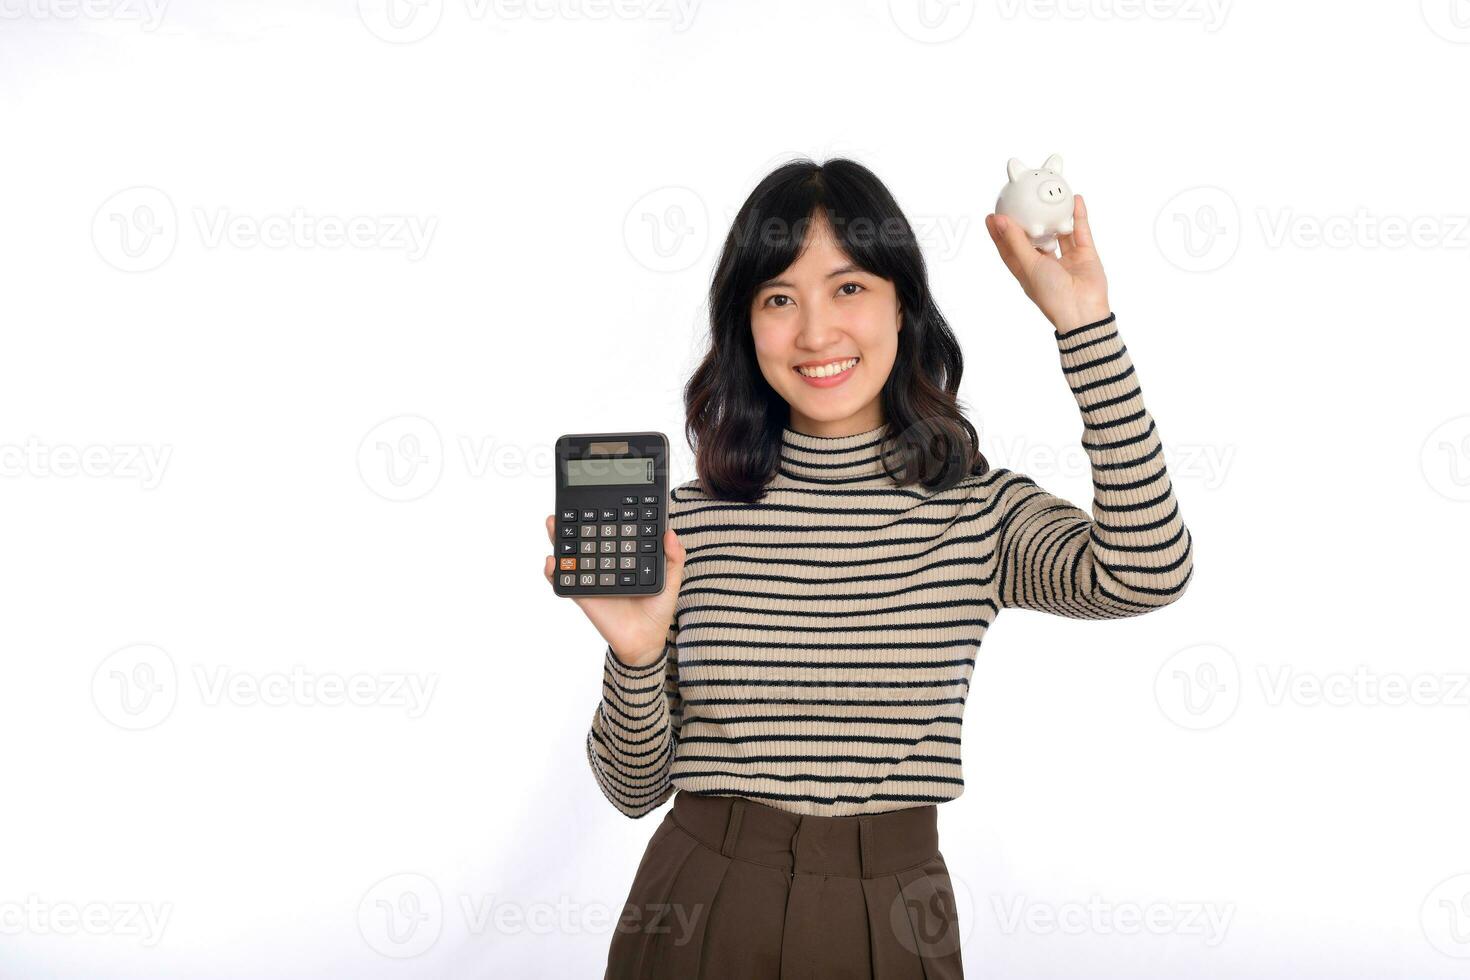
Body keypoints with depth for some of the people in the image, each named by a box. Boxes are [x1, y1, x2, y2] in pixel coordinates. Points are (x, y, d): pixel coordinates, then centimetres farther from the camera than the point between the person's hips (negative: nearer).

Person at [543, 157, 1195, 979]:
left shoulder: (979, 511, -3)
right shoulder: (690, 519, -4)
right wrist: (637, 656, -20)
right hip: (701, 911, 0)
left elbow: (1147, 571, -23)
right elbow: (637, 788, 1)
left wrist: (1085, 322, -20)